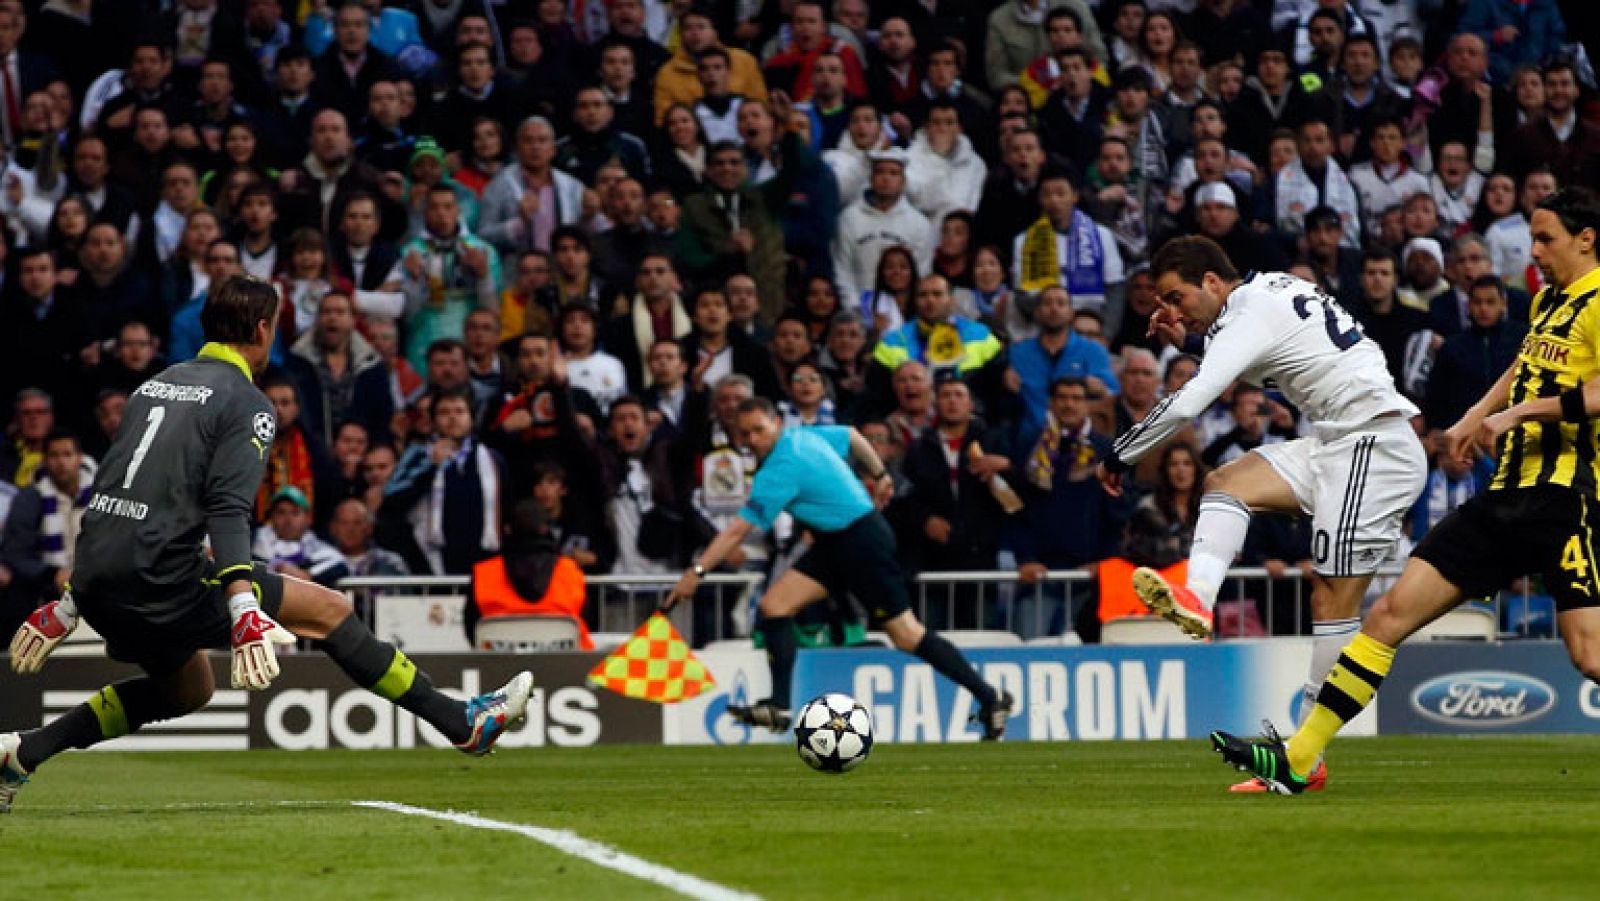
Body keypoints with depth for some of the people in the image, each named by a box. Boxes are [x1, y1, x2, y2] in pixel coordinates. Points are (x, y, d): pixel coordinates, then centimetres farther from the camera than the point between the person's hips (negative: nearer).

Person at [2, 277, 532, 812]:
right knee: (328, 609, -2)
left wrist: (70, 607, 31)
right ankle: (463, 725, -1)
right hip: (158, 581, -8)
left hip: (93, 579, 8)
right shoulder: (246, 403, -3)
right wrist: (243, 608, -29)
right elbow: (228, 508, -19)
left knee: (186, 689, 29)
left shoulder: (157, 384, 21)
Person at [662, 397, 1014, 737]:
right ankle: (779, 707, -10)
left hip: (863, 540, -10)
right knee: (774, 604, -5)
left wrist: (697, 571, -25)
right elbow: (852, 437, 19)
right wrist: (878, 475, 33)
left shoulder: (780, 470, -23)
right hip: (834, 542, 10)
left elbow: (737, 531, -26)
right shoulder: (803, 436, 2)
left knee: (907, 635, -3)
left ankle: (989, 698, 7)